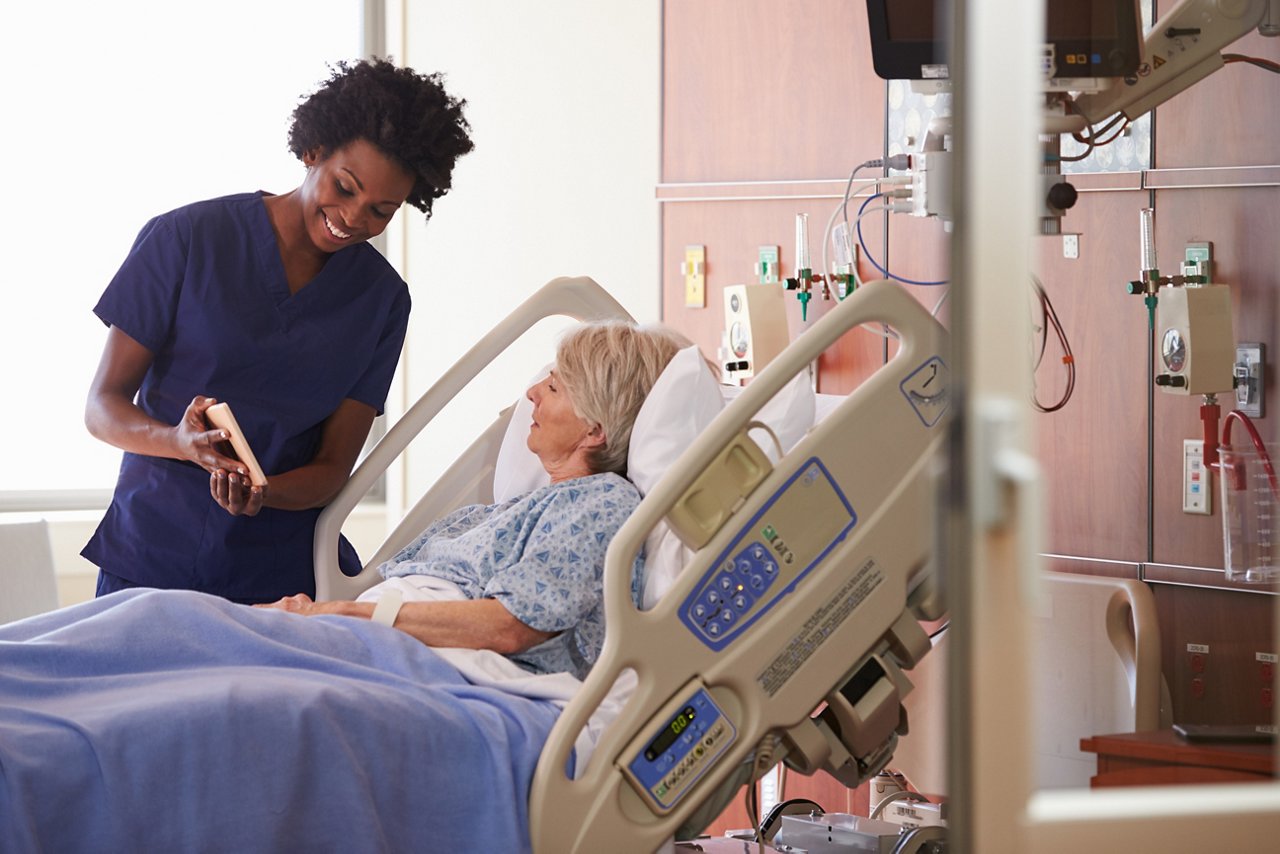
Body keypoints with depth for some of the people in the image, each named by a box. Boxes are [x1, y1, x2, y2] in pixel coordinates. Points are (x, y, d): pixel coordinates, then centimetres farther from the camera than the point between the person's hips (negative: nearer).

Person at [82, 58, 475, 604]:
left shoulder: (382, 299, 6)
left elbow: (333, 467, 3)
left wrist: (261, 493, -20)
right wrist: (180, 442, -23)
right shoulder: (186, 239, -3)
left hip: (284, 578, 2)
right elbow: (103, 405, -2)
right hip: (152, 562, -2)